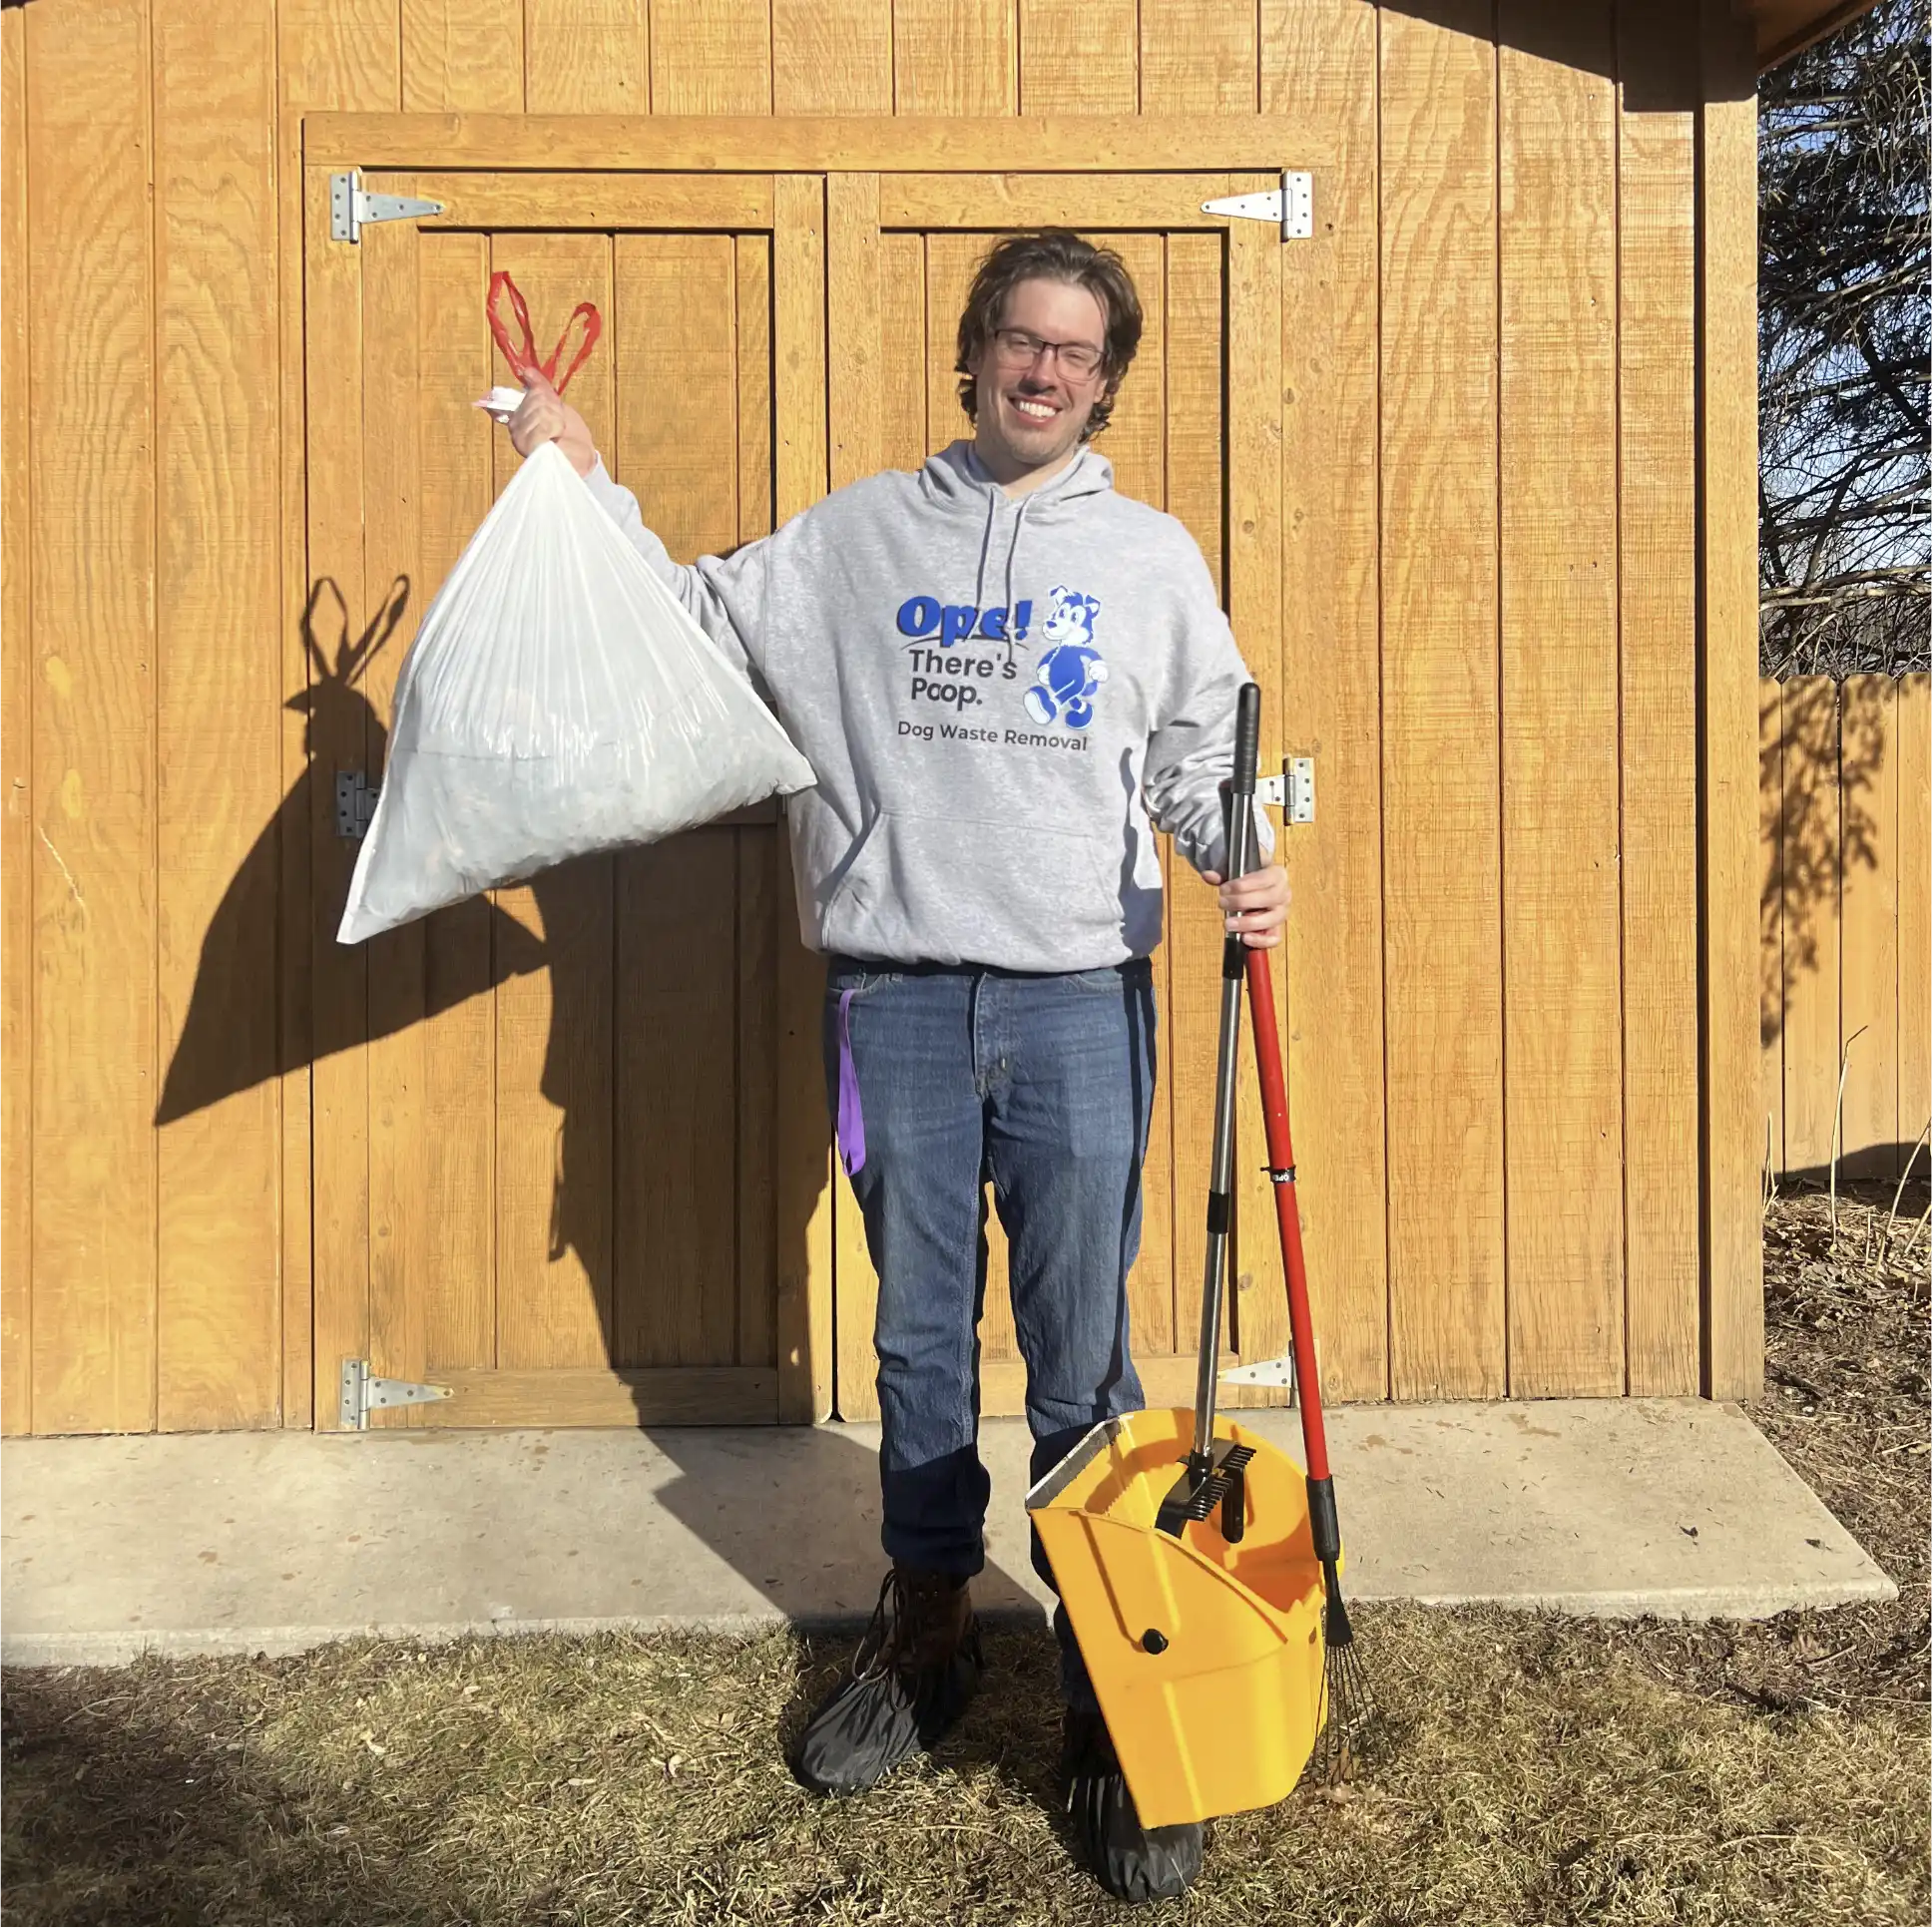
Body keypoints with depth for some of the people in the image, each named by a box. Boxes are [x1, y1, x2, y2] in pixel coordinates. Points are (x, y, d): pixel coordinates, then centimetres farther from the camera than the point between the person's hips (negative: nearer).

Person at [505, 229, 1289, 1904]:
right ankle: (928, 1631, 32)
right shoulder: (857, 534, 9)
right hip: (894, 987, 1)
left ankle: (1110, 1692, 16)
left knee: (1085, 1360, 2)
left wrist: (1239, 866, -7)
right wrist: (590, 487, 9)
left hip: (1079, 994, -1)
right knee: (921, 1336, 13)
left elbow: (1199, 754, 11)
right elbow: (703, 624, 15)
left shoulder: (1152, 555, 8)